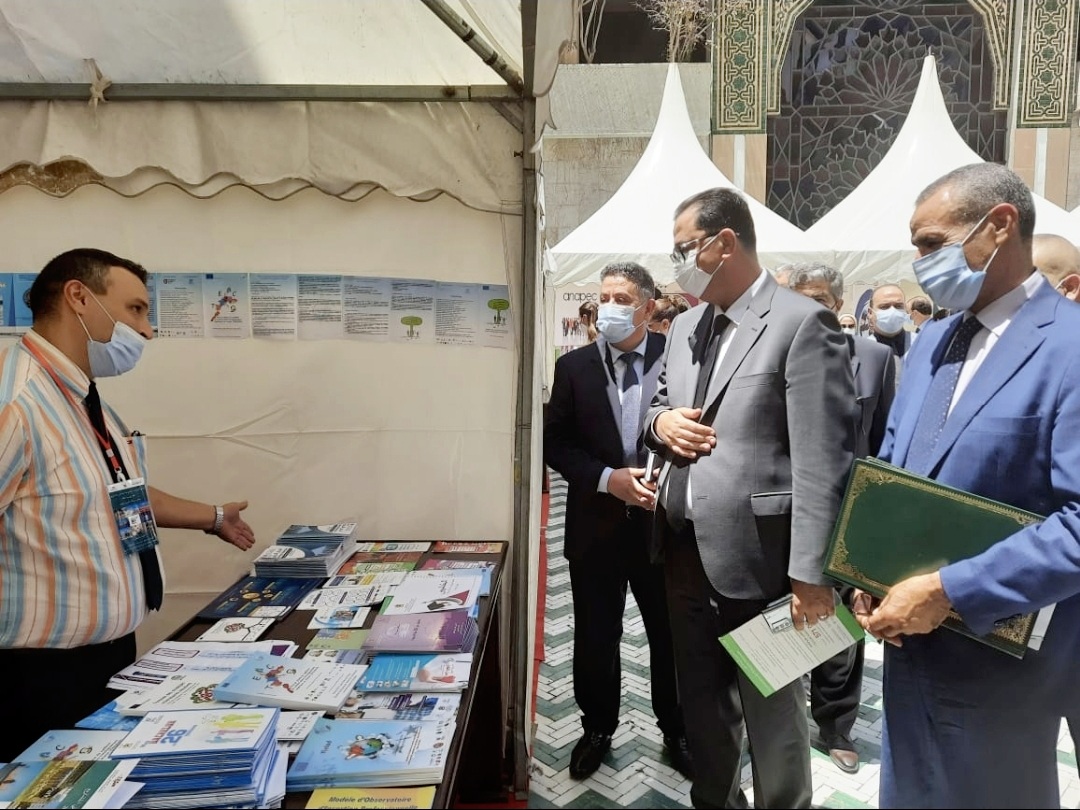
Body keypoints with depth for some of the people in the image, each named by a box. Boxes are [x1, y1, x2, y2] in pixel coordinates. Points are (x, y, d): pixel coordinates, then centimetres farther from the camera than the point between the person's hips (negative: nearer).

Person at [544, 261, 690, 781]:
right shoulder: (573, 366, -1)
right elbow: (555, 443, -2)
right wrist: (608, 479, -15)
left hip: (665, 520, -1)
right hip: (597, 523, 1)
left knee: (671, 634, 15)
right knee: (595, 637, 14)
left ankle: (677, 731, 38)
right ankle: (598, 729, 38)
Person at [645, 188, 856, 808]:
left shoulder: (803, 323, -13)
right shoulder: (685, 327, 11)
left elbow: (823, 462, -17)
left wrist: (812, 571, -19)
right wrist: (661, 421, -2)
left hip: (757, 557, -7)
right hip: (685, 553, 7)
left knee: (773, 714, 14)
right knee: (701, 703, 23)